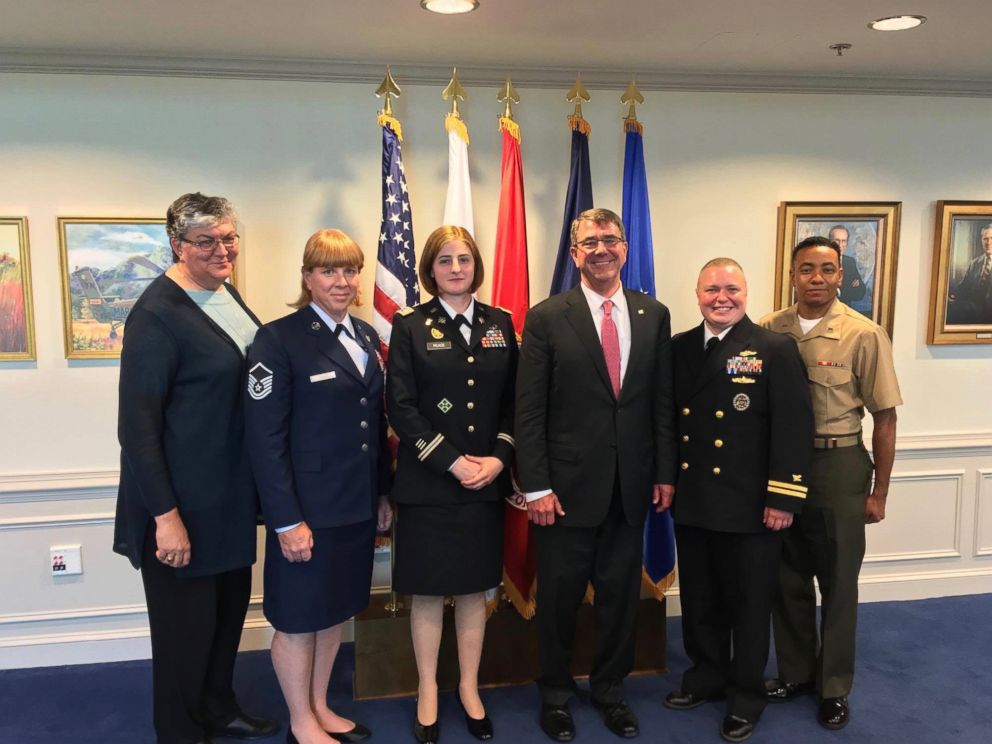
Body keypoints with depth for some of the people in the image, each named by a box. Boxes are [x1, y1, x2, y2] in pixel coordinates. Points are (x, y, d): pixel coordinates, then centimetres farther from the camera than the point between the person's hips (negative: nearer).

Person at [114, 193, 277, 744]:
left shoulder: (227, 293, 6)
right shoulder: (157, 314, -19)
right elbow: (137, 425, -19)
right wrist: (165, 516, -20)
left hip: (233, 492, 8)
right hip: (184, 502, -8)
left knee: (231, 607, 22)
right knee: (187, 625, 10)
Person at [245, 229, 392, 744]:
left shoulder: (366, 335, 8)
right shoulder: (279, 339, -13)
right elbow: (265, 439, -16)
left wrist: (383, 493, 11)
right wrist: (287, 520, -18)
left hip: (357, 506, 7)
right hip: (308, 509, -6)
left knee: (335, 610, 19)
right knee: (298, 617, 10)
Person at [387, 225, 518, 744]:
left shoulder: (500, 324, 7)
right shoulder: (410, 326, -2)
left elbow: (513, 402, 6)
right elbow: (400, 406, -8)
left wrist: (497, 458, -8)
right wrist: (452, 462, -14)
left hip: (486, 481, 3)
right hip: (427, 482, -2)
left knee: (475, 588, 12)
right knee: (428, 591, 8)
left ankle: (469, 688, 29)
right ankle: (428, 692, 25)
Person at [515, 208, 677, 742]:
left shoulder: (654, 315, 5)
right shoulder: (546, 318, -6)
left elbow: (663, 401, 8)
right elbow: (529, 411, -8)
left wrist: (665, 472, 4)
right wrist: (536, 486, -11)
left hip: (631, 485, 3)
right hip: (567, 483, -3)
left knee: (621, 593, 15)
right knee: (559, 596, 11)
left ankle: (610, 687, 36)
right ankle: (556, 693, 33)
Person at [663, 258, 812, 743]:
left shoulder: (775, 350, -8)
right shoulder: (678, 349, 6)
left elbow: (794, 427, -12)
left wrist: (783, 498, -15)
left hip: (750, 507, -4)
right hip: (691, 502, 4)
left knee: (748, 604, 11)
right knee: (699, 601, 17)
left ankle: (746, 696, 29)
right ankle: (706, 677, 37)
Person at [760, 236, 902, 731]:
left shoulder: (865, 335, -9)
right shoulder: (768, 331, -2)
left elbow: (884, 417, -5)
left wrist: (878, 492, -4)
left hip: (838, 466, -2)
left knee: (837, 583, 10)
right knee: (787, 579, 15)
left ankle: (834, 687, 28)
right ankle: (795, 672, 34)